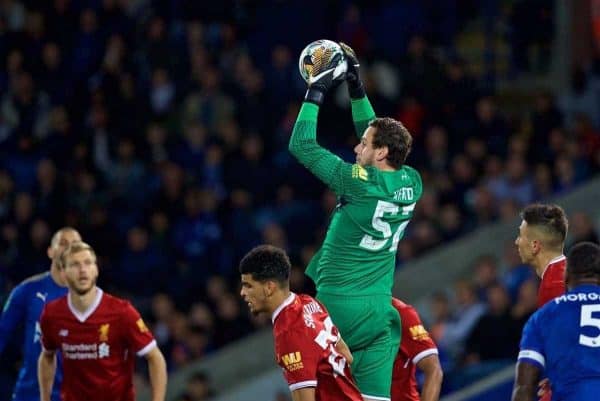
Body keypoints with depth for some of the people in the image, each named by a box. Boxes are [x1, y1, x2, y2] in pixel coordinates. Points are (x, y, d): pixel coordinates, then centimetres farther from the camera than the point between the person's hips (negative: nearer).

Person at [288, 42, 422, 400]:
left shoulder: (359, 182, -13)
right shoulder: (412, 185, 4)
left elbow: (302, 145, -4)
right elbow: (377, 135, 22)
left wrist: (316, 92, 5)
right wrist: (356, 86, 25)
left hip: (336, 301, -5)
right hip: (379, 310, 5)